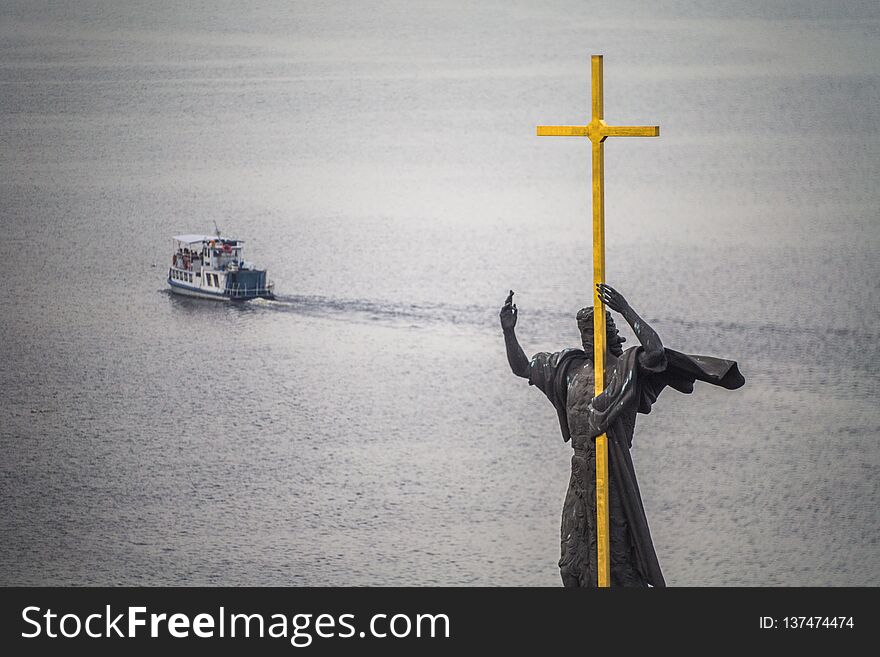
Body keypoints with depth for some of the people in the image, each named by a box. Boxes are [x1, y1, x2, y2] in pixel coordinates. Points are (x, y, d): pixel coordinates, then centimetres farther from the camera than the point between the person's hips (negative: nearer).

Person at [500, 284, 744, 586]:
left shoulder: (626, 368, -4)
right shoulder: (571, 368, 13)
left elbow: (655, 350, -24)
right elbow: (522, 368, 20)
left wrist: (626, 311, -25)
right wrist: (508, 332, 6)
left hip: (613, 475, -6)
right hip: (581, 477, 6)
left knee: (616, 555, -5)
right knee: (573, 561, 8)